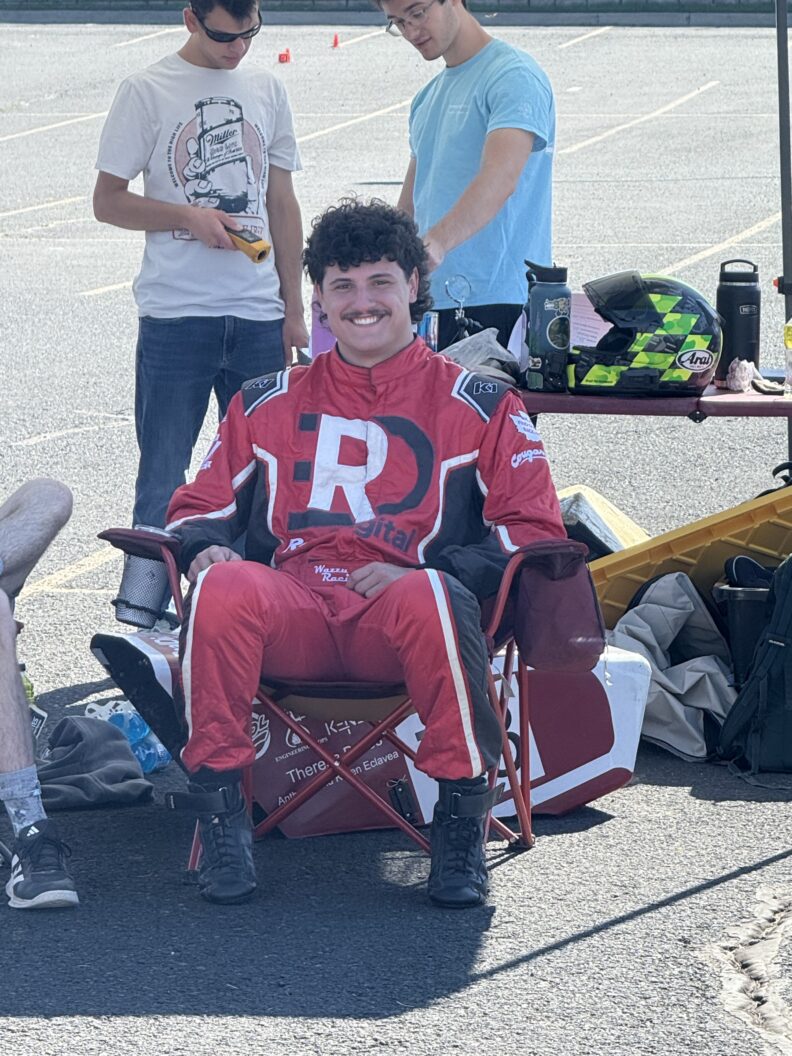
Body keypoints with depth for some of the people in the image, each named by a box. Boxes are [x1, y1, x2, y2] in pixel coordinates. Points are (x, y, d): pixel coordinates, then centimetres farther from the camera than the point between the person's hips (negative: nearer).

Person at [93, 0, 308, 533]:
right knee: (163, 475, -1)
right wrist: (189, 216, -15)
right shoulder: (147, 91, -1)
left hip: (258, 315, 4)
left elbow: (283, 205, 15)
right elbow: (107, 200, 0)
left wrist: (294, 310, 12)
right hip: (176, 313, -4)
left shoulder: (267, 90, 12)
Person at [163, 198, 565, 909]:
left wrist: (425, 573, -9)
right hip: (293, 615, 2)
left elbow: (534, 528, 8)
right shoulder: (269, 404, 24)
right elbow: (202, 506, 25)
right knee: (222, 588, -34)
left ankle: (461, 822, -25)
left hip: (397, 621, -2)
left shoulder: (477, 404, 16)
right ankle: (220, 814, -24)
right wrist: (204, 547, -2)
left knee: (434, 599, -40)